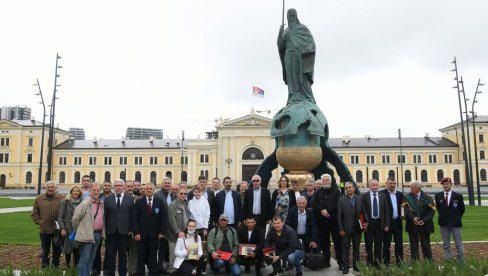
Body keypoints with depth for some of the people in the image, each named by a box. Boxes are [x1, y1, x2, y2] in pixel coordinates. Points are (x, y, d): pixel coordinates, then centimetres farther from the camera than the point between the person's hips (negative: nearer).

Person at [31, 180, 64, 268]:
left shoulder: (62, 198, -3)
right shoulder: (39, 199, 2)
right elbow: (34, 214, 8)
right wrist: (39, 222, -4)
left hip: (57, 230, -1)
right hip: (44, 230, 1)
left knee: (57, 250, 9)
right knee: (45, 250, 12)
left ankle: (56, 267, 23)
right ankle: (45, 268, 24)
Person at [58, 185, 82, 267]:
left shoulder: (81, 203, 6)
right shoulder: (65, 202, 0)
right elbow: (60, 216, -2)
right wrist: (62, 228, -9)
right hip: (68, 230, -2)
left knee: (77, 250, 1)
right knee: (68, 249, 4)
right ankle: (67, 266, 19)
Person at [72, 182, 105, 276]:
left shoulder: (102, 204, 8)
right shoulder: (85, 204, -12)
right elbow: (75, 218, -10)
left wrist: (102, 232, 13)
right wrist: (79, 230, 1)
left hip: (98, 234, 6)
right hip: (87, 235, -6)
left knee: (91, 259, 15)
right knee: (84, 259, -2)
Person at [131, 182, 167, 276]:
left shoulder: (160, 201, 3)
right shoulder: (139, 201, 1)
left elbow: (163, 218, 1)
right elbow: (134, 218, -3)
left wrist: (162, 232, -5)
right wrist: (136, 233, -10)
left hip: (154, 234, 0)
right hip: (141, 234, 0)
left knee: (153, 257, 6)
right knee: (141, 257, 7)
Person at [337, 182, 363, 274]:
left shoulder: (359, 198, 4)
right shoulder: (342, 199, -4)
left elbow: (363, 211, 6)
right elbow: (339, 216, -4)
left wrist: (365, 222, -7)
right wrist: (341, 229, -8)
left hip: (357, 227, 2)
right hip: (346, 228, -2)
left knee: (356, 247, 12)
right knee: (345, 248, 3)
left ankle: (356, 265, 22)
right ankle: (345, 266, 11)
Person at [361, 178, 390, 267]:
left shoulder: (382, 196, 5)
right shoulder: (364, 196, -3)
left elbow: (386, 211, 4)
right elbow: (362, 210, -5)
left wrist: (386, 224, -1)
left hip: (379, 223, 2)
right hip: (369, 223, -2)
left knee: (379, 244, 9)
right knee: (369, 244, 6)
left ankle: (377, 263, 19)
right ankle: (369, 263, 17)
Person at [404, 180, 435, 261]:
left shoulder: (427, 198, 1)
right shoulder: (407, 197, 2)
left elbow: (431, 211, -4)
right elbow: (406, 210, -8)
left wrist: (424, 220, -14)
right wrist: (413, 218, -22)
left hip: (424, 225, -1)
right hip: (412, 225, 1)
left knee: (426, 245, 4)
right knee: (414, 246, 7)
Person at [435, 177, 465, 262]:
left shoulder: (458, 196, -3)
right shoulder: (438, 195, 1)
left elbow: (462, 209, 6)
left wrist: (456, 218, 10)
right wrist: (444, 217, 11)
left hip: (455, 223, -1)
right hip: (444, 223, 2)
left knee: (459, 244, 5)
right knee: (446, 245, 7)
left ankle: (461, 263, 15)